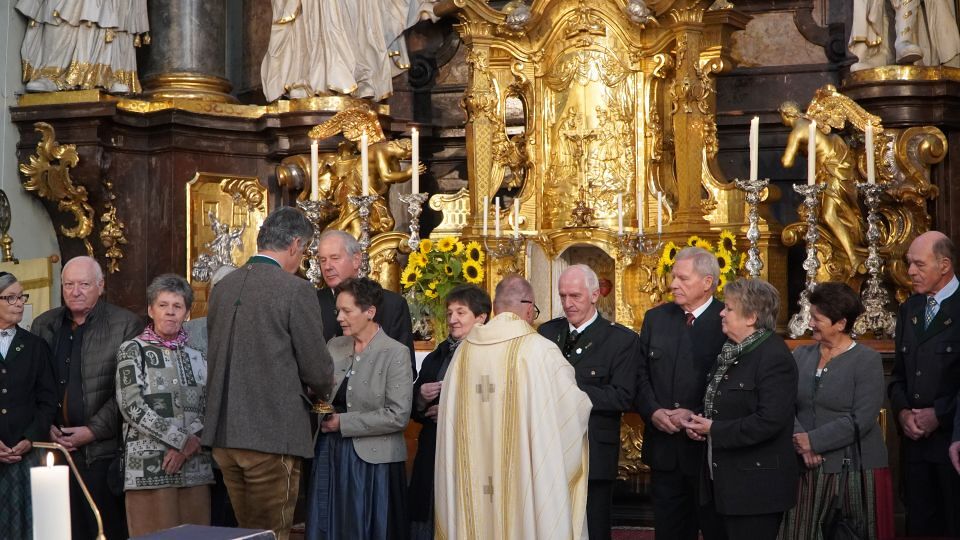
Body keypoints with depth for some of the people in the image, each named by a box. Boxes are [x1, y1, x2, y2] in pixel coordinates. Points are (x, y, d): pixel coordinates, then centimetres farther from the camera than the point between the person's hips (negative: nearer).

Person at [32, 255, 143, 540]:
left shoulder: (126, 325, -1)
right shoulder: (43, 325, 14)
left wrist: (94, 430, -10)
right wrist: (46, 427, 0)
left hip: (103, 450, -3)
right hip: (56, 449, 3)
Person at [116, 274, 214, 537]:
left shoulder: (196, 356, 17)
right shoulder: (133, 350, 3)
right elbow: (132, 405, -9)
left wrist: (188, 446, -11)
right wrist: (182, 439, -12)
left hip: (195, 466, 5)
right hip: (149, 465, -4)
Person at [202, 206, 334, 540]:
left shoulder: (222, 287, 9)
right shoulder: (296, 290, -10)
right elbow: (318, 372, -9)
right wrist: (322, 387, 15)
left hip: (223, 435, 6)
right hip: (273, 435, -6)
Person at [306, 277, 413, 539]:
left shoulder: (395, 353, -8)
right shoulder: (334, 346, 9)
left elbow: (398, 415, -15)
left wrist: (343, 423, -13)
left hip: (373, 460, -5)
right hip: (331, 455, 5)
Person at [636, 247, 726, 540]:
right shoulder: (655, 318, 9)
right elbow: (641, 375, 9)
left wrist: (697, 415, -18)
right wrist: (653, 411, -7)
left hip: (710, 448, -4)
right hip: (664, 448, 5)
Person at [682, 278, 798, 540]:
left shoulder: (775, 357, -17)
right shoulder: (732, 350, 12)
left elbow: (769, 421, -26)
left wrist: (714, 429, -19)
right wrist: (700, 421, 3)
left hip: (756, 487, -9)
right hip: (726, 481, 9)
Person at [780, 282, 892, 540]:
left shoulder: (867, 360, -5)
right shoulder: (801, 355, 9)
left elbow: (861, 420, -13)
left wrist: (813, 440, -15)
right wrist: (800, 442, -16)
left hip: (854, 469, -4)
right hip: (807, 468, 4)